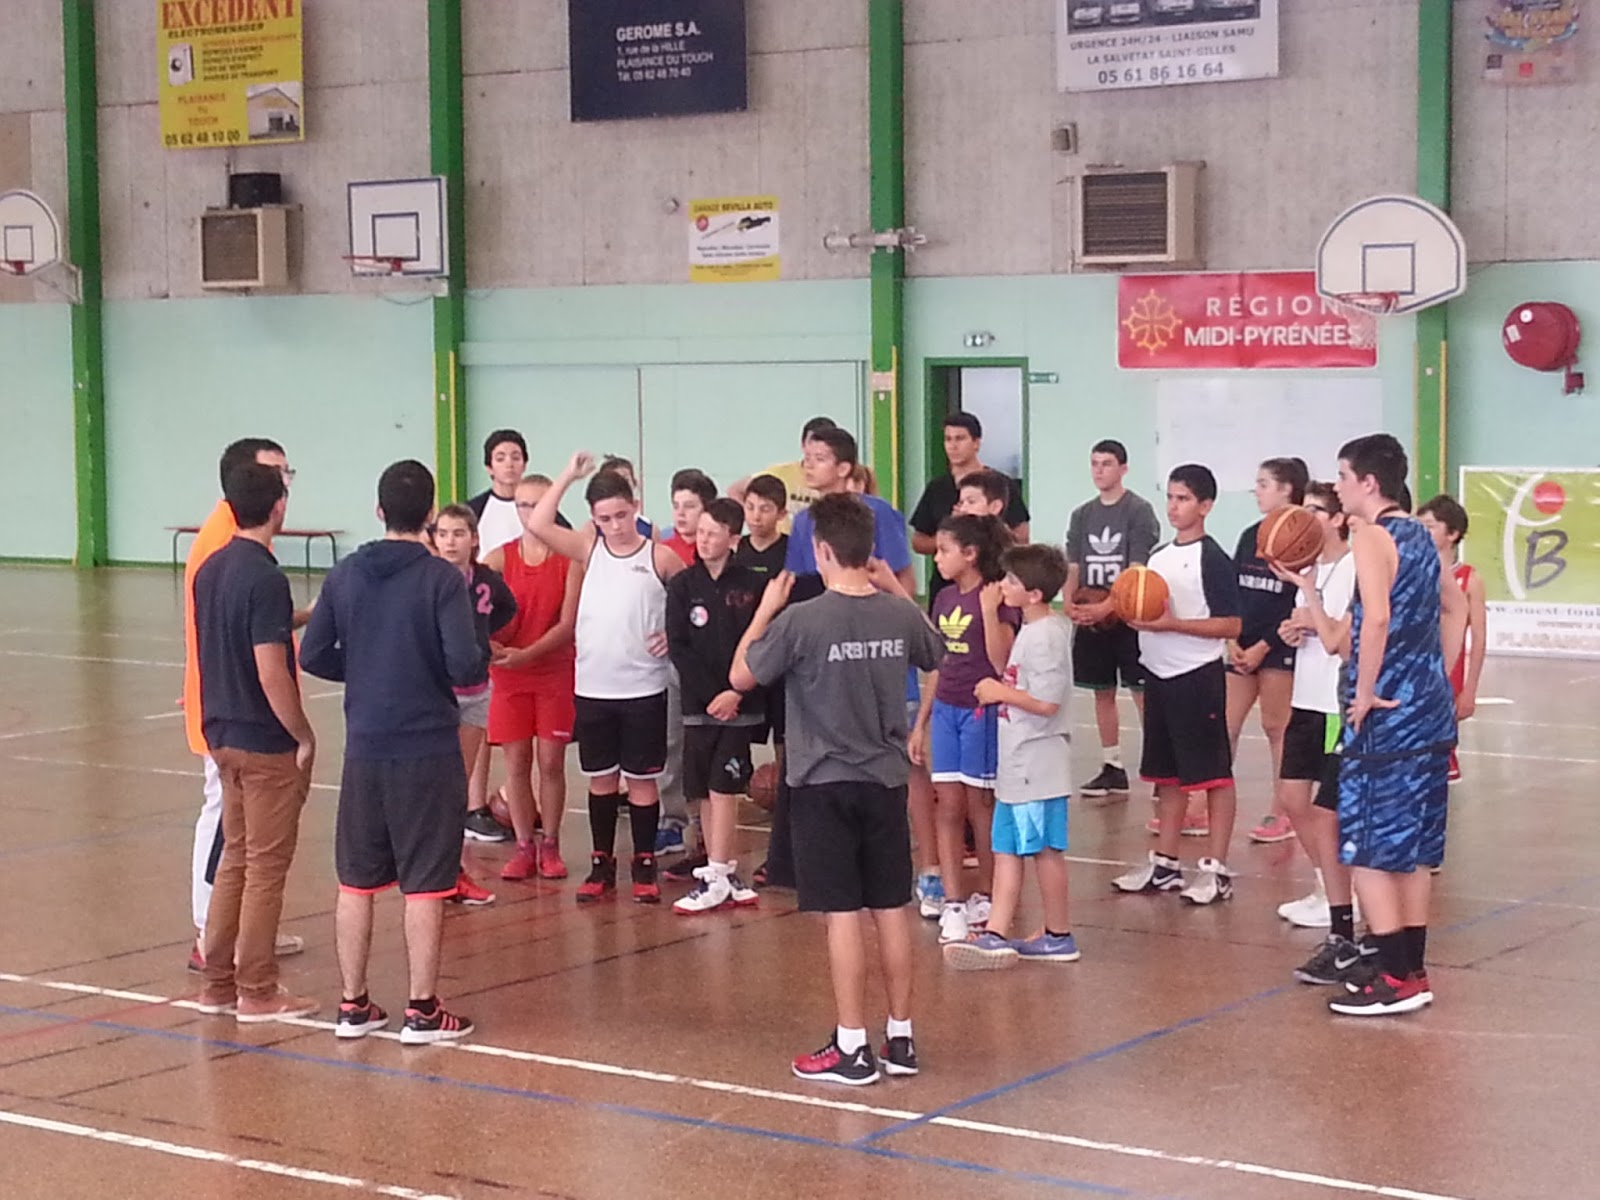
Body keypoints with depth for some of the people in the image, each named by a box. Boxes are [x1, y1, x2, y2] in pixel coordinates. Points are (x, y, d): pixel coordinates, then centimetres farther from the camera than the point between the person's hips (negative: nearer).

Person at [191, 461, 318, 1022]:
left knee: (235, 857, 16)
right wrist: (305, 737, -13)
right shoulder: (265, 577, -20)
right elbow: (271, 672, -22)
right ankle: (257, 992, 6)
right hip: (266, 742, -8)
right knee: (266, 868, 1)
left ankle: (219, 983, 21)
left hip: (222, 733, 8)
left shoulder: (209, 570, 6)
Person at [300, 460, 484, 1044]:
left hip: (364, 747, 4)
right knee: (424, 885, 3)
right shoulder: (441, 578, -11)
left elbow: (313, 656, 3)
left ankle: (353, 1005, 19)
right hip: (427, 749, -4)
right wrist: (480, 662, 4)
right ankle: (422, 1010, 7)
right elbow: (464, 665, -18)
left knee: (356, 881, 13)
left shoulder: (344, 576, 2)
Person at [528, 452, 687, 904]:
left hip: (644, 689, -2)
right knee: (600, 780, 10)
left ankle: (644, 866, 15)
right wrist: (569, 475, -8)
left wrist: (675, 633, -9)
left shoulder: (660, 557, -3)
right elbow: (537, 524, -11)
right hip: (592, 688, 2)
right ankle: (602, 865, 20)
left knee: (642, 779, 6)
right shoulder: (589, 549, 2)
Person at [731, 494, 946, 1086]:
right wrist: (895, 590, 20)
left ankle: (852, 1048, 2)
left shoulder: (800, 621, -16)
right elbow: (936, 654, 20)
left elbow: (741, 676, -4)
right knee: (891, 911, 10)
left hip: (824, 785, -4)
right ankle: (900, 1038, 18)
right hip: (885, 781, 4)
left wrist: (767, 608, 6)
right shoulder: (900, 617, -2)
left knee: (843, 914, -1)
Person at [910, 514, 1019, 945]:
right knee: (947, 806, 2)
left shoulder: (996, 598, -11)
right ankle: (952, 905, 3)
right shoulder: (945, 599, 9)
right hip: (945, 710, 6)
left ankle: (985, 898, 19)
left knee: (980, 805, 5)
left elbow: (1002, 662, -18)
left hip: (982, 711, -6)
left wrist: (989, 611, -25)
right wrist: (920, 723, 15)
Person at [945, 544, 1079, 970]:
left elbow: (1047, 703, -24)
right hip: (1017, 764, 10)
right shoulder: (1031, 631, 12)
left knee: (1044, 849, 1)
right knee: (1007, 850, 8)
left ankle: (1059, 936, 12)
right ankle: (997, 935, 9)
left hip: (1038, 765, -10)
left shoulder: (1046, 636, -18)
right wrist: (1001, 693, 10)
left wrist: (1000, 692, -14)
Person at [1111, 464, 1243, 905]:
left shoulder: (1212, 559, -10)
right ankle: (1164, 864, 22)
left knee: (1213, 772, -2)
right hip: (1158, 674, 8)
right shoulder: (1158, 555, 13)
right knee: (1166, 773, 14)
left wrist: (1173, 624, -20)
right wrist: (1133, 616, 0)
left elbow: (1230, 625, -14)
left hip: (1197, 677, -8)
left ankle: (1217, 869, 2)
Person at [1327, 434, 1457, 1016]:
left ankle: (1394, 979, -3)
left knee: (1367, 846, -3)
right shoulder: (1418, 534, 13)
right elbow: (1453, 601, 23)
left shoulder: (1371, 538, -13)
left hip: (1387, 711, -9)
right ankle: (1412, 971, 20)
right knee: (1411, 846, 14)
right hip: (1430, 709, 9)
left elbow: (1376, 619, -27)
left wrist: (1365, 695, -20)